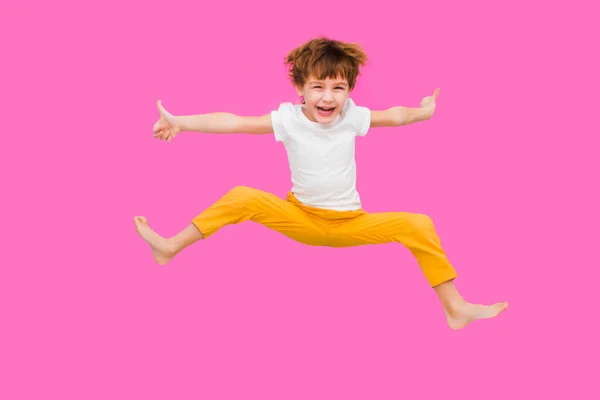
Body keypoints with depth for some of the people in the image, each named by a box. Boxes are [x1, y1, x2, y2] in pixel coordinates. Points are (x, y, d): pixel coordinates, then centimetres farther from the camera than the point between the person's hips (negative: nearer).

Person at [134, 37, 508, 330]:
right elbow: (233, 122, -18)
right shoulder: (288, 119, -13)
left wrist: (421, 112, -6)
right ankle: (170, 248, -8)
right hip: (301, 219, 0)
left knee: (418, 225, -19)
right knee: (242, 197, -20)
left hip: (350, 224, 1)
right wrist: (180, 122, -24)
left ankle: (456, 309, -12)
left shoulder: (352, 117, -9)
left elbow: (394, 116, 8)